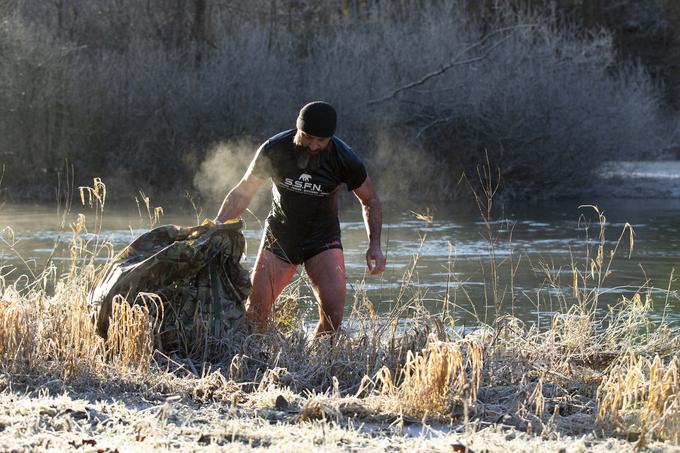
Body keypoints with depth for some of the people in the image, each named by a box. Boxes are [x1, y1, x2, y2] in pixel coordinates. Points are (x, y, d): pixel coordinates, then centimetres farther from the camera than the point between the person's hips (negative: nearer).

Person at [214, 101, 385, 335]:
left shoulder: (345, 160, -16)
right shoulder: (274, 149, -16)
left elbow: (369, 201, 1)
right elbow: (242, 193, -5)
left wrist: (374, 244, -11)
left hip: (323, 237, -1)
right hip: (279, 234, 1)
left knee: (333, 312, -18)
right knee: (255, 311, -6)